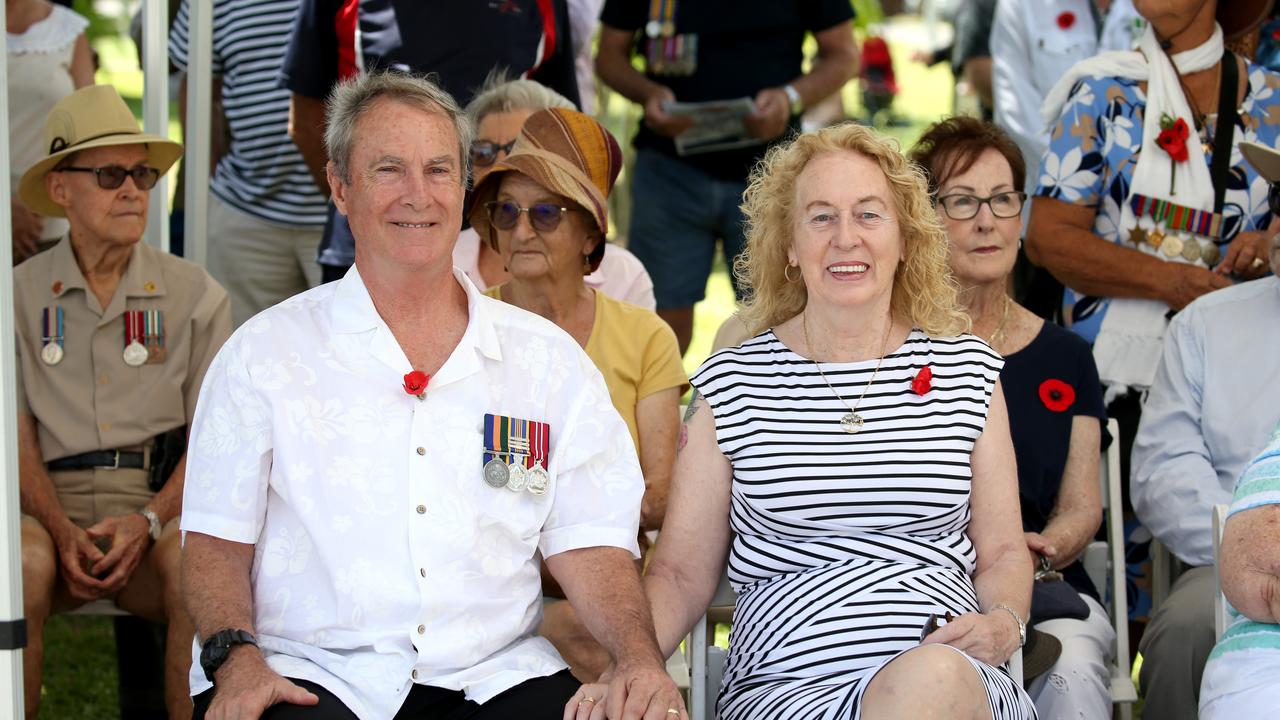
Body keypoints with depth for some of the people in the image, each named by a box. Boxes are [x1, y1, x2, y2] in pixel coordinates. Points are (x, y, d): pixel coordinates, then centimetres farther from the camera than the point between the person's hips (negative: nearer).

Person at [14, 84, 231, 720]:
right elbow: (18, 436, 6)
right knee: (24, 561, -34)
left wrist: (149, 522, -13)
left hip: (161, 506, 0)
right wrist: (63, 531, -13)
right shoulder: (21, 294, 12)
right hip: (53, 505, 0)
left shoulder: (194, 296, 10)